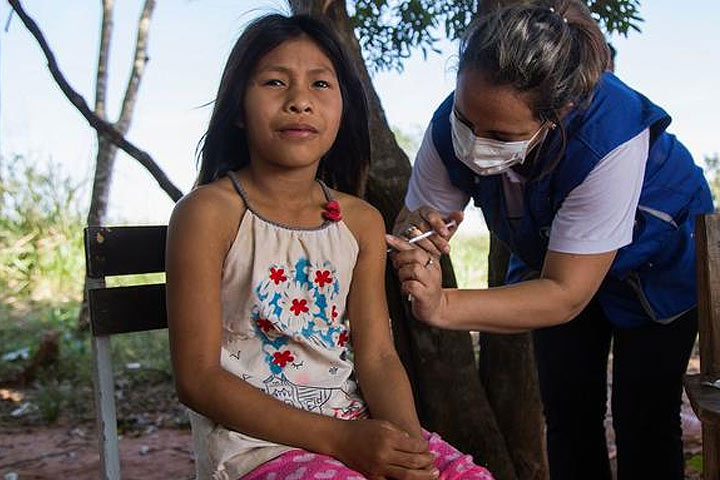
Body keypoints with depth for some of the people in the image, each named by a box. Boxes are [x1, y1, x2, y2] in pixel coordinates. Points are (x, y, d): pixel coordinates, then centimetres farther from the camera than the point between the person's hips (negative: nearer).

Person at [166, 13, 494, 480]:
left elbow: (377, 356, 2)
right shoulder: (210, 212, -10)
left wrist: (409, 442, -19)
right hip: (253, 438, -4)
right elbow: (198, 379, -13)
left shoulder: (362, 221, 6)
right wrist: (341, 439, -20)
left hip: (359, 427, 5)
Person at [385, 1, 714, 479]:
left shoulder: (609, 138, -43)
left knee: (643, 420, -3)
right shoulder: (452, 127, -28)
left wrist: (443, 306, -51)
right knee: (568, 413, 4)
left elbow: (567, 294, -39)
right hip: (548, 258, 4)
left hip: (658, 259, -4)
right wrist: (414, 234, -45)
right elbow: (413, 220, -18)